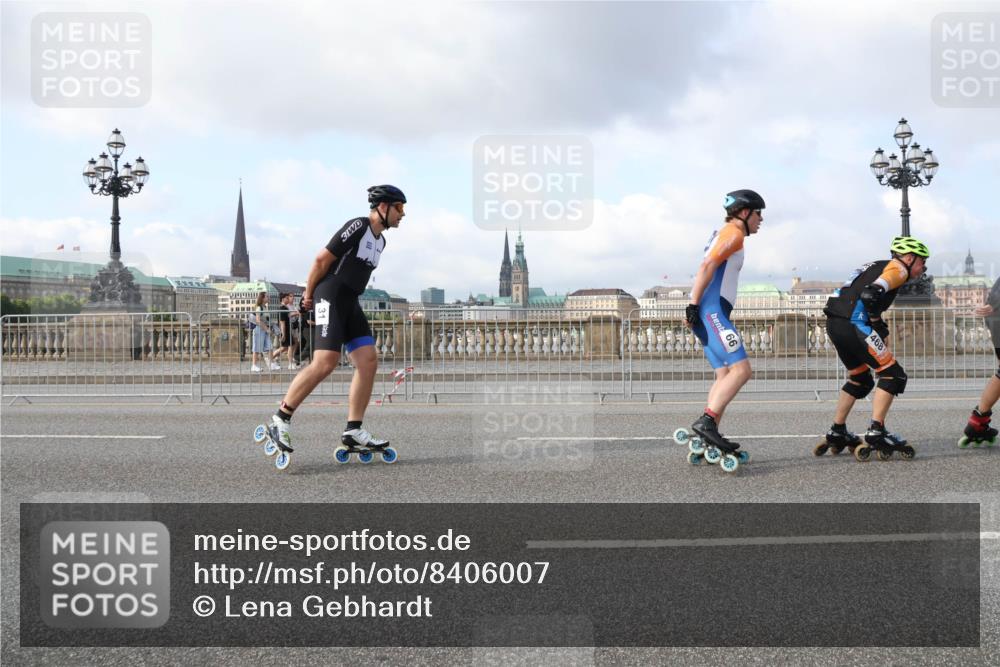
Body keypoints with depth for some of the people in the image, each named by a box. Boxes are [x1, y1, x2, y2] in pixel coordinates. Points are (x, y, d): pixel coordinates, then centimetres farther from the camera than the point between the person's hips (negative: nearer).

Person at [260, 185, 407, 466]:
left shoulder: (380, 240, 17)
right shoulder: (357, 227, -12)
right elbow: (322, 259, -11)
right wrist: (309, 293, -1)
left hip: (350, 302, 9)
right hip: (331, 297, -9)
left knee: (368, 361, -2)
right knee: (325, 363, -19)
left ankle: (353, 431, -1)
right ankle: (280, 420, -11)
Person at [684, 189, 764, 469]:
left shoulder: (723, 234, 27)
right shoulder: (734, 234, -3)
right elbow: (706, 267, -15)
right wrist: (694, 306, -20)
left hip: (709, 312, 10)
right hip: (711, 310, -10)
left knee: (725, 375, 6)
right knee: (741, 369, -18)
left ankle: (708, 441, 2)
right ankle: (706, 422, -27)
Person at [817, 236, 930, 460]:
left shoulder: (878, 266, 29)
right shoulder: (897, 268, 0)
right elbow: (871, 294, -18)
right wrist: (878, 324, -5)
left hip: (834, 323, 10)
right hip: (853, 324, -10)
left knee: (861, 380, 24)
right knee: (893, 375, -4)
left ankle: (837, 433, 27)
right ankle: (876, 433, -9)